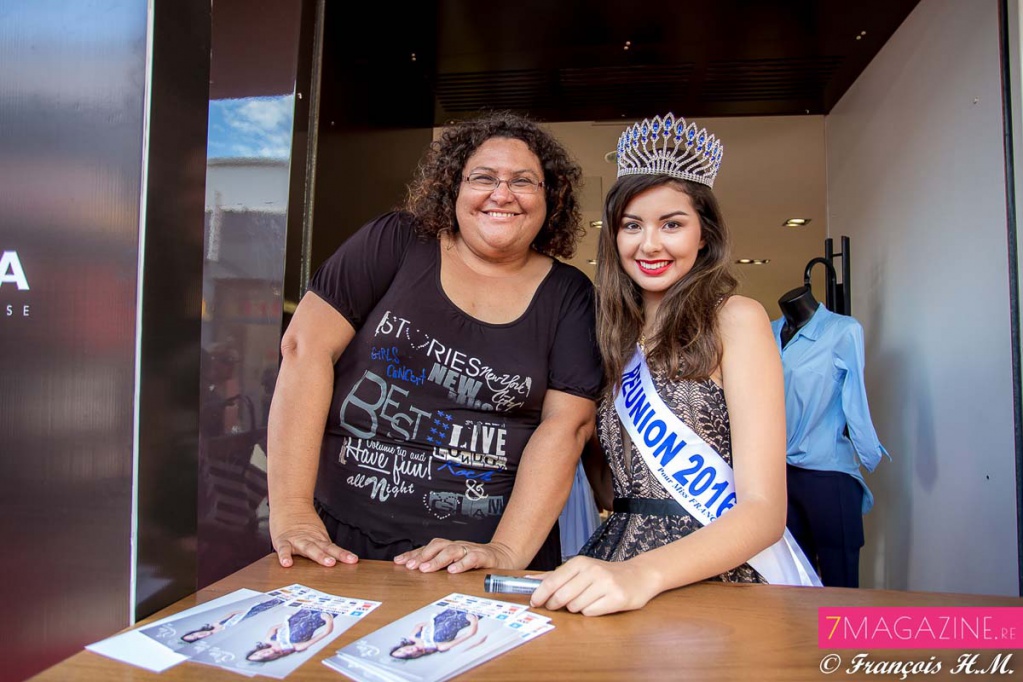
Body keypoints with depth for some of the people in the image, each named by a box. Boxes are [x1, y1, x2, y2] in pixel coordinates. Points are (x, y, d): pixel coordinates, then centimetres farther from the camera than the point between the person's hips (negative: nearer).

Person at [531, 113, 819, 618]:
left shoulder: (735, 319, -5)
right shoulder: (621, 337, 12)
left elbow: (765, 509, -14)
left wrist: (643, 574, -27)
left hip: (723, 571, -4)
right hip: (622, 564, 5)